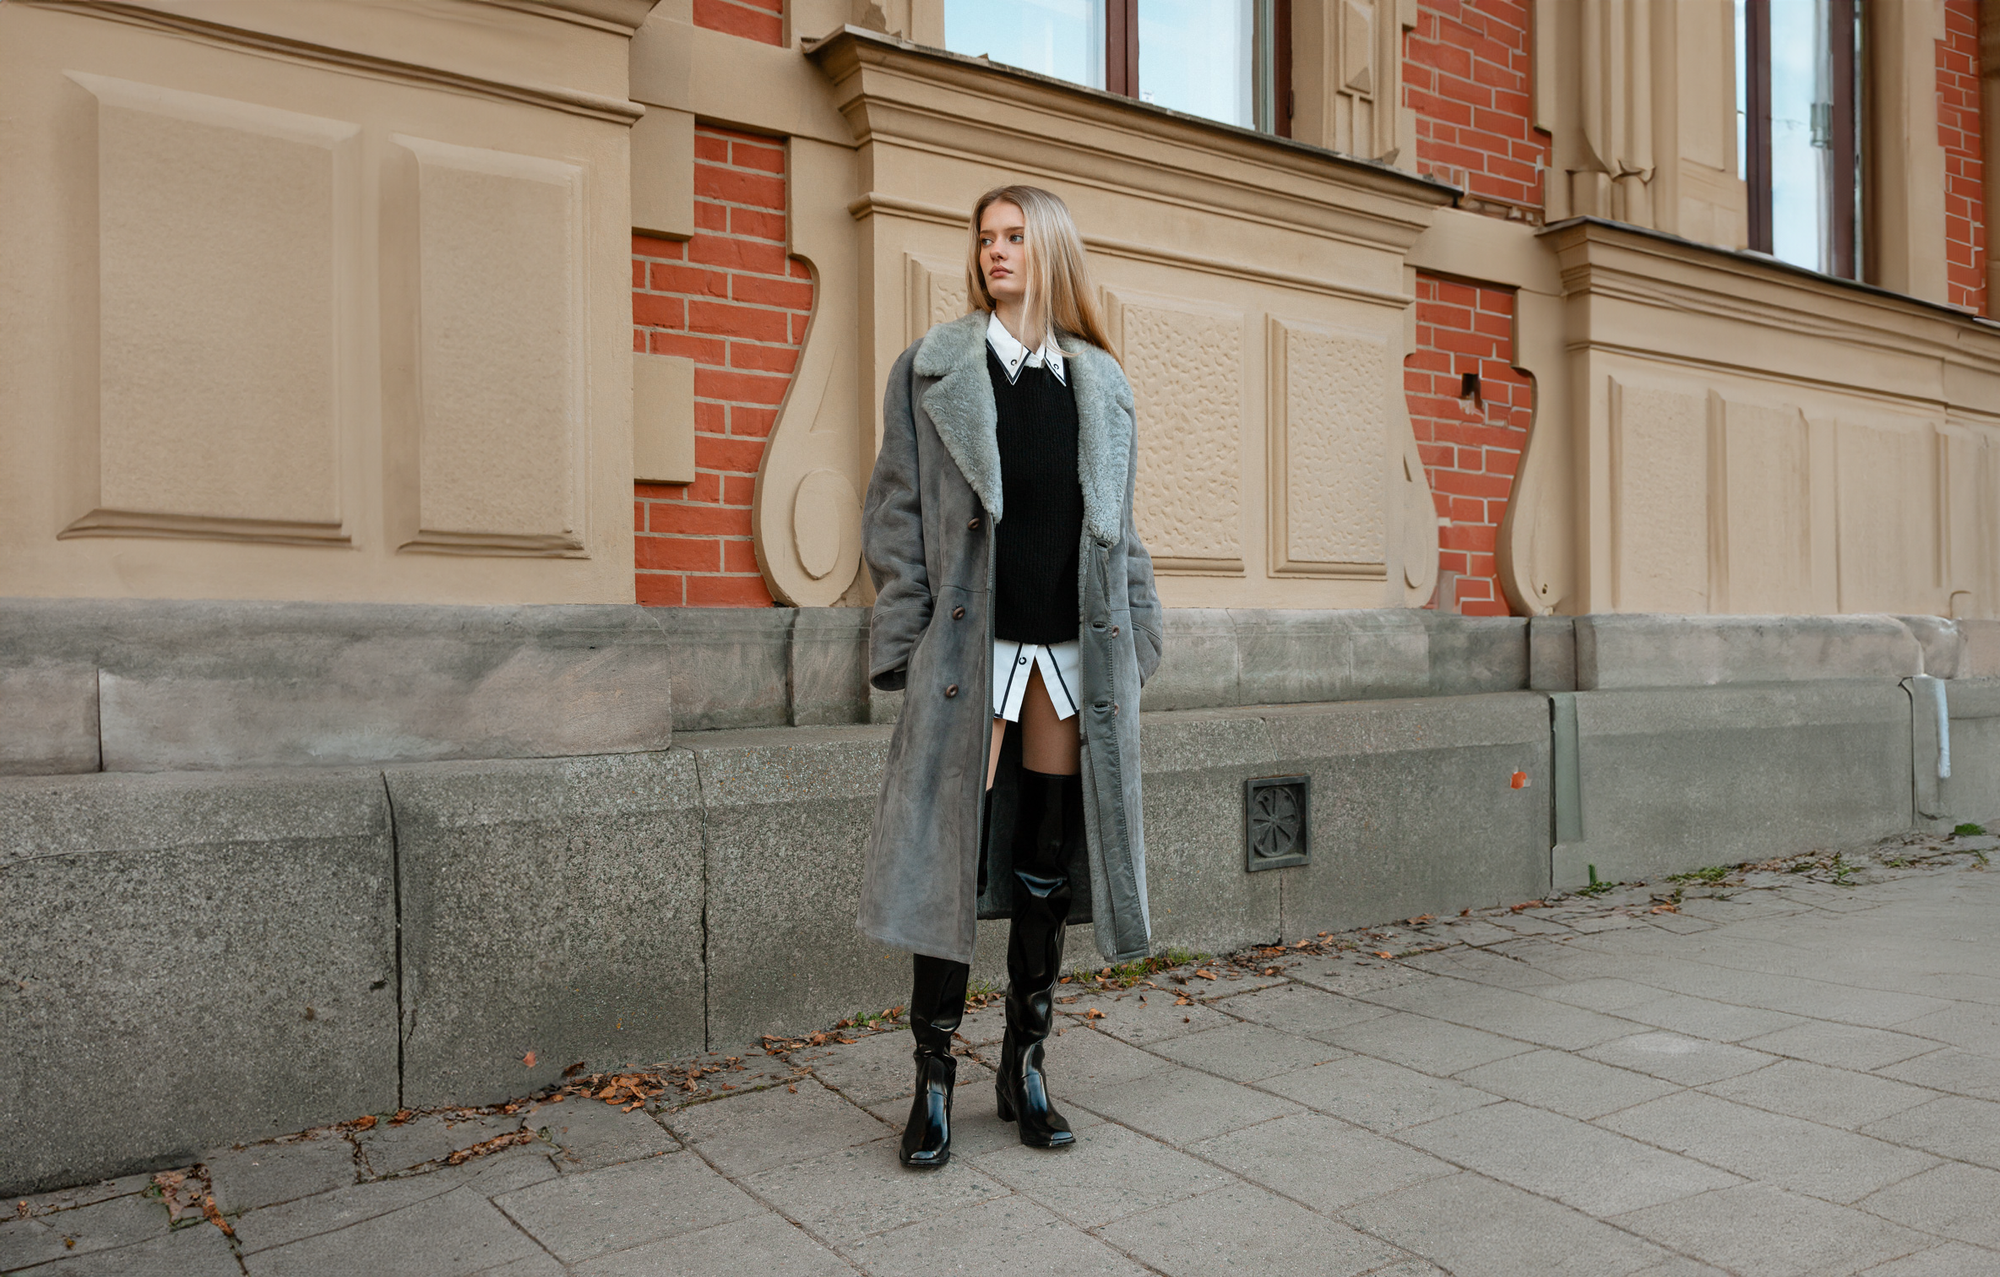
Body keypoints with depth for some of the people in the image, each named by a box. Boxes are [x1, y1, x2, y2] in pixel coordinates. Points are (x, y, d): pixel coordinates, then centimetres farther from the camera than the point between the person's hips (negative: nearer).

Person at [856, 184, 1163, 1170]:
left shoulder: (1102, 384, 13)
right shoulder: (933, 370, 5)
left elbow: (1119, 528, 16)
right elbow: (896, 517, 1)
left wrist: (1135, 642, 9)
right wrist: (904, 646, -7)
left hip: (1075, 648, 3)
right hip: (972, 647, -3)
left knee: (1049, 864, 8)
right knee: (957, 859, 0)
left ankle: (1024, 1068, 24)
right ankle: (933, 1081, 15)